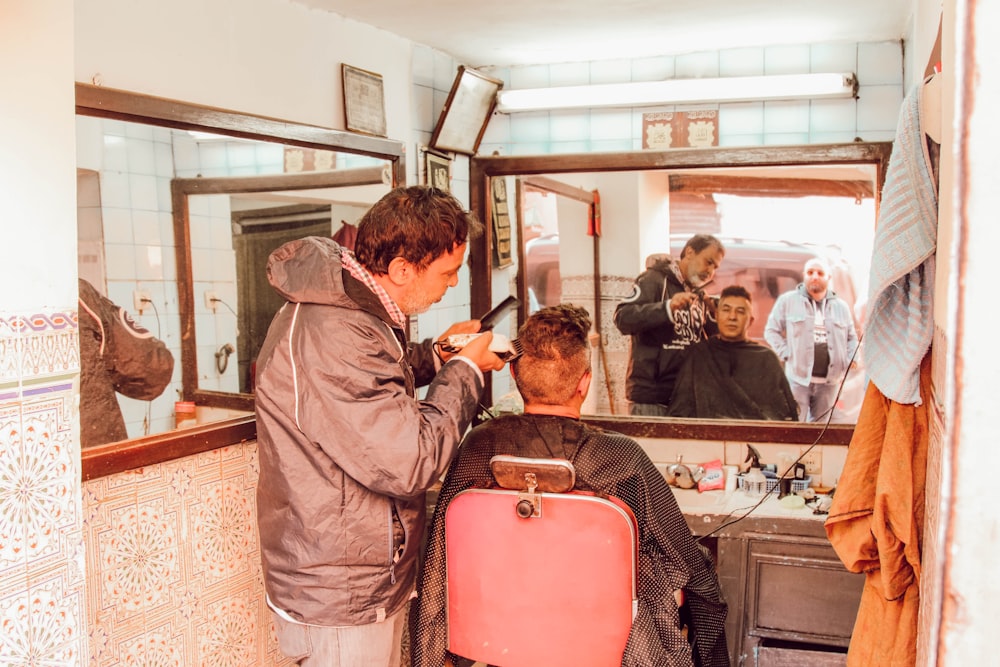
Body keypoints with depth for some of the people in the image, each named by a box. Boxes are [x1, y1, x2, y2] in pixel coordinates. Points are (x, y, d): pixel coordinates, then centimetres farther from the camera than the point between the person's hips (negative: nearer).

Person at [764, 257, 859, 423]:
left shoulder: (841, 306, 12)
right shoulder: (788, 300, 1)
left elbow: (852, 338, 20)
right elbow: (771, 330, 3)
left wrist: (848, 362, 5)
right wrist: (786, 355, -7)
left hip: (829, 381, 4)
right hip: (798, 377, -3)